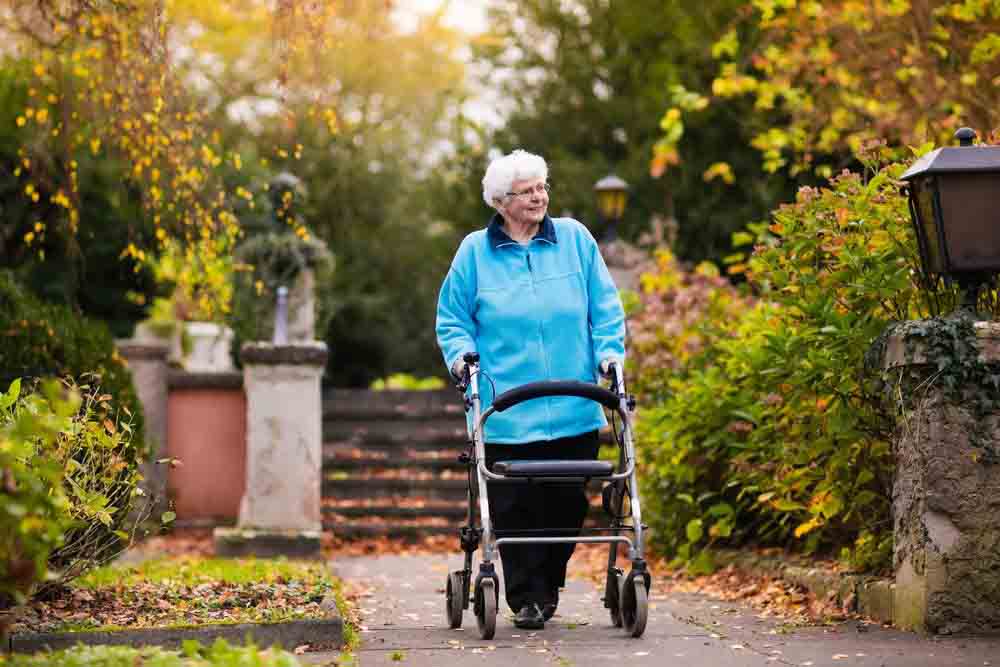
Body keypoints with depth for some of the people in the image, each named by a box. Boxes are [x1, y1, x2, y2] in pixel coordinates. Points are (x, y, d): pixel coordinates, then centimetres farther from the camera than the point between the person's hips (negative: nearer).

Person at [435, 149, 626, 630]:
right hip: (506, 413, -2)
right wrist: (461, 355, -7)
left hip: (573, 410, 2)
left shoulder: (575, 239, 7)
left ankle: (549, 586, 24)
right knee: (515, 508, -4)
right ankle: (524, 597, 7)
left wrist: (609, 351, -1)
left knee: (569, 503, 6)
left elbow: (605, 307, 12)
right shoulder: (475, 251, 4)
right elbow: (452, 319, 11)